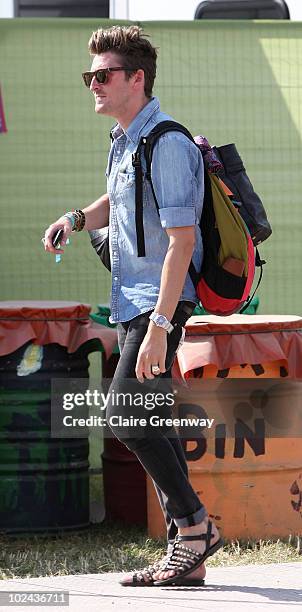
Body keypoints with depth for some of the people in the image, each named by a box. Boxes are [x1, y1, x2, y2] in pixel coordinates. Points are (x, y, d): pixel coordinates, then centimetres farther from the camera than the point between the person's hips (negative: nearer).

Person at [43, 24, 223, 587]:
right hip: (134, 304, 10)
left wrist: (159, 325, -27)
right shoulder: (124, 141, 13)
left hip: (159, 302, -10)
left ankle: (193, 522, -2)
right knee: (152, 423, 8)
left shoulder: (165, 144, -17)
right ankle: (187, 553, 12)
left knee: (123, 416, -16)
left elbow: (181, 240, -23)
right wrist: (77, 218, 10)